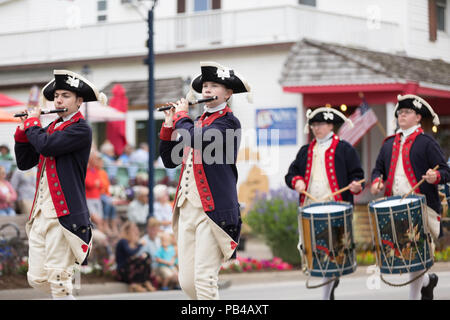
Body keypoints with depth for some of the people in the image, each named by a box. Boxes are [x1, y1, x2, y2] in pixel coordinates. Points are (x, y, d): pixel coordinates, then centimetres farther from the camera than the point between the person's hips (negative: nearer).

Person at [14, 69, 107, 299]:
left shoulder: (81, 129, -6)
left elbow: (46, 146, -20)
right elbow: (24, 162, 20)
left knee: (58, 279, -9)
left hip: (64, 212, -7)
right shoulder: (51, 128, 17)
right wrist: (23, 130, 9)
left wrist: (32, 122, -2)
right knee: (37, 279, 6)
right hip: (40, 211, 7)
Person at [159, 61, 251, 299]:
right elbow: (169, 160, 21)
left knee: (204, 280, -12)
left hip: (213, 208, -7)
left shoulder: (229, 122, -4)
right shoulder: (197, 123, 19)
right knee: (186, 281, 5)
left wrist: (181, 115, -3)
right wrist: (169, 124, 12)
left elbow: (197, 140, -21)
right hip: (187, 206, 7)